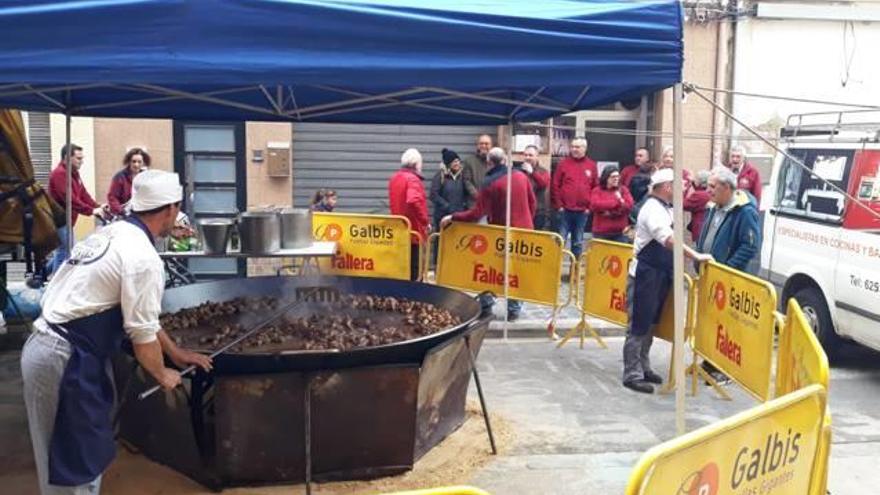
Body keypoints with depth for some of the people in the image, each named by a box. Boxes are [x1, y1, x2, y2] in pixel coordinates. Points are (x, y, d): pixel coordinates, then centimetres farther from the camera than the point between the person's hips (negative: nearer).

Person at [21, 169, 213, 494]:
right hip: (66, 360, -9)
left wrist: (176, 353, 26)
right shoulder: (143, 257, -18)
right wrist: (163, 376, 5)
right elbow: (142, 333, -14)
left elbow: (138, 315, 21)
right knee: (79, 462, 3)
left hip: (43, 346, 9)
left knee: (62, 458, 21)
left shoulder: (111, 235, 12)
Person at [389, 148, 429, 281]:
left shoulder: (394, 178, 11)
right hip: (413, 229, -8)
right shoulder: (412, 179, -16)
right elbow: (414, 201, -31)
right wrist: (425, 221, -23)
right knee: (414, 267, -2)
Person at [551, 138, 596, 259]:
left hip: (582, 211, 2)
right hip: (565, 210, -2)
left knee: (578, 243, 11)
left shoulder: (591, 165, 7)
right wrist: (559, 205, -7)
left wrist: (590, 206, 1)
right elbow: (555, 186, -1)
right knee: (560, 240, 0)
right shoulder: (563, 164, 1)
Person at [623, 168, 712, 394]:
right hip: (645, 275, -10)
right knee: (639, 326, -4)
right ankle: (632, 375, 1)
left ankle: (643, 368, 27)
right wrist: (696, 256, -29)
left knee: (650, 324, 16)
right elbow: (669, 240, -30)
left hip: (659, 275, 10)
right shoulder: (653, 209, -18)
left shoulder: (665, 208, 13)